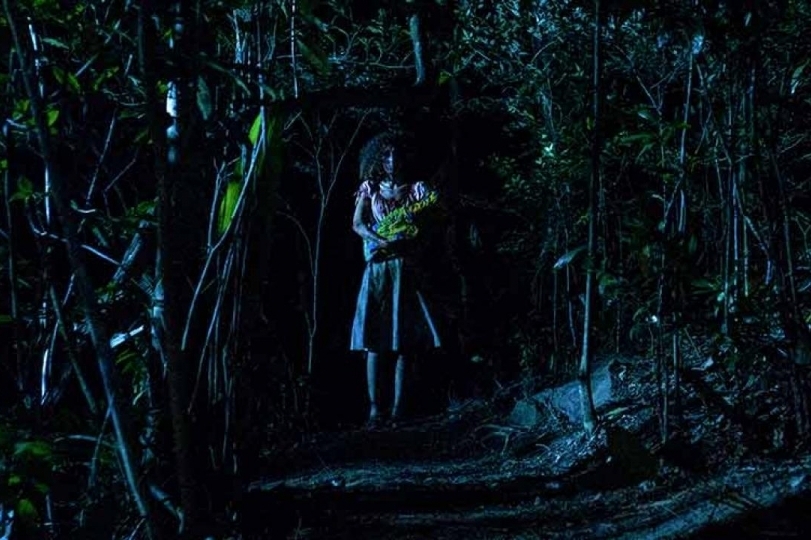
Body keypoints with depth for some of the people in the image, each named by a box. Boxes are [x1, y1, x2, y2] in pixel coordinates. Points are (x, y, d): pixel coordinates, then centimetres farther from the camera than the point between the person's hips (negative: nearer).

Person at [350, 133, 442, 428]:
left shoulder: (413, 190, 8)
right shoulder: (370, 188, 9)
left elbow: (422, 231, 1)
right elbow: (357, 224, -1)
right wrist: (382, 242, -15)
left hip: (404, 269, 1)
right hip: (377, 268, -1)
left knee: (403, 338, -3)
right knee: (374, 339, -6)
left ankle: (397, 407, -1)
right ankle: (374, 407, -7)